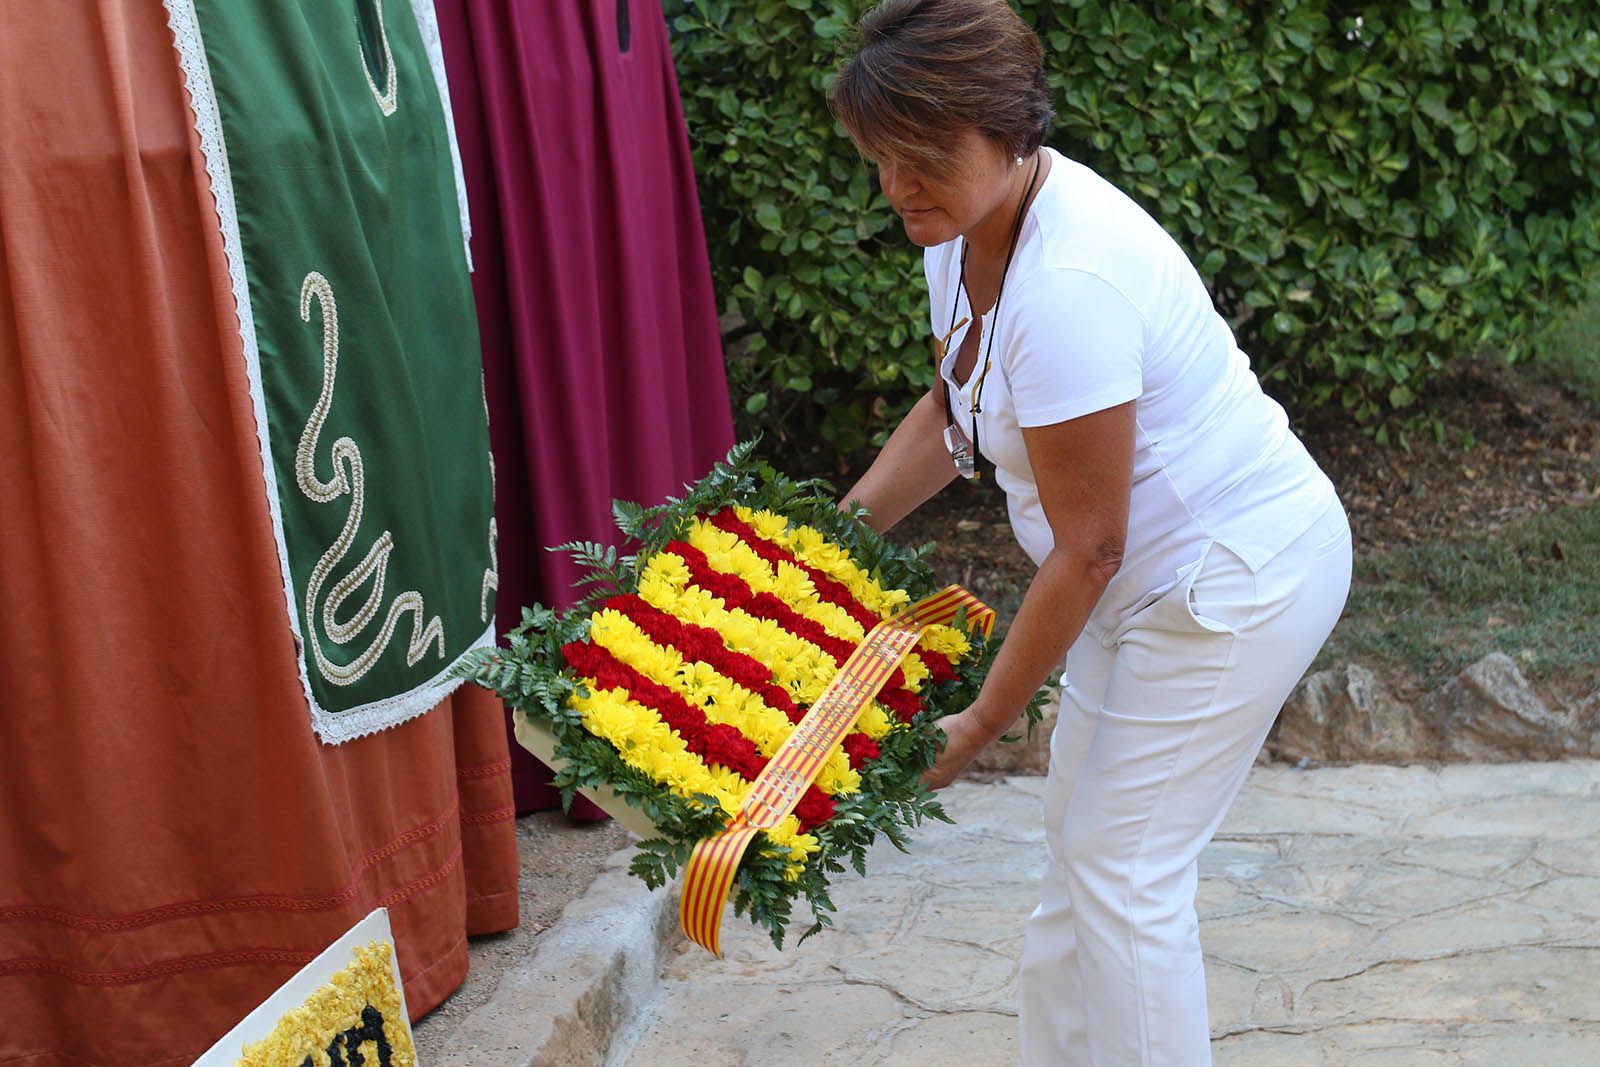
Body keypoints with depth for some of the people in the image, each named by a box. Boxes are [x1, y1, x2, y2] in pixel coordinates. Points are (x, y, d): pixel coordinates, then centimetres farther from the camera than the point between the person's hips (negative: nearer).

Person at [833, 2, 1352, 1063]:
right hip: (1160, 573, 10)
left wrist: (979, 725, -16)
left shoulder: (1067, 283, -32)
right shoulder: (966, 223, -3)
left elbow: (1086, 549, -25)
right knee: (1080, 837, 17)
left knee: (1122, 866, -4)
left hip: (1243, 573, -10)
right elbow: (953, 408, 15)